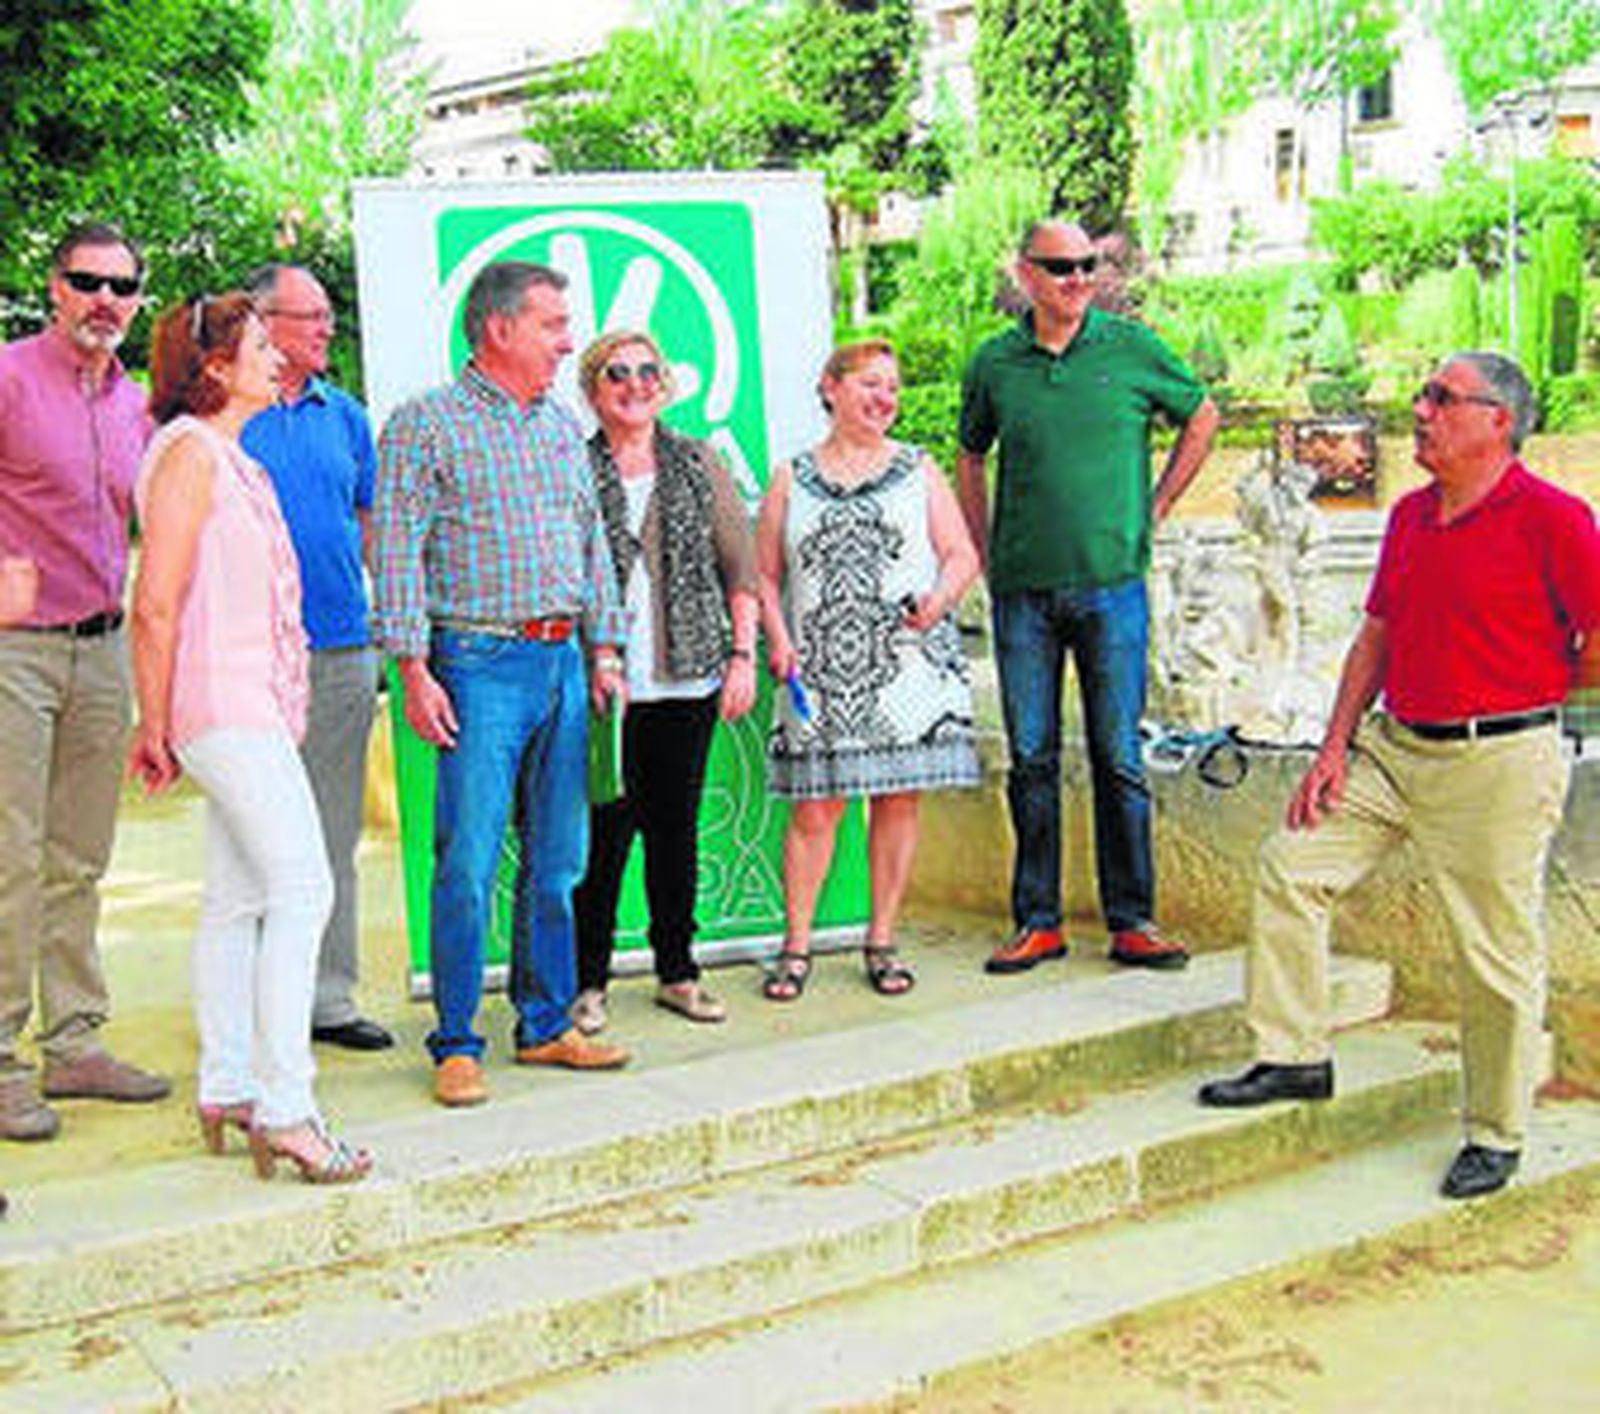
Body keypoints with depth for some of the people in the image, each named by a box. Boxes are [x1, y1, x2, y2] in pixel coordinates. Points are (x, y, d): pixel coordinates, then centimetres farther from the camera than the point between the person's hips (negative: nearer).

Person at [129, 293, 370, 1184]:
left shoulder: (231, 456, 20)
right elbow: (157, 605, -14)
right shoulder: (190, 451, -10)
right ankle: (283, 1107, -10)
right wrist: (155, 727, -12)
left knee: (239, 897, 11)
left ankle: (227, 1090, 19)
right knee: (302, 889, -13)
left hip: (254, 704, 10)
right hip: (224, 706, -10)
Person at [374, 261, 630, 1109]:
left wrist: (605, 648, 14)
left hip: (563, 659, 6)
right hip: (481, 662, -6)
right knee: (468, 864, -6)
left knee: (557, 859, 10)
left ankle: (547, 1026, 20)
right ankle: (457, 1046, 4)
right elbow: (397, 552, -7)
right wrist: (414, 670, -13)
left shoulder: (563, 427, 16)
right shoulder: (427, 424, -3)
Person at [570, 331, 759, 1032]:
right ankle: (589, 980, 10)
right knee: (603, 830, -2)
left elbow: (740, 567, 10)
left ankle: (677, 971, 21)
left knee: (676, 826, 9)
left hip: (687, 679, 2)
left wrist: (742, 655, 3)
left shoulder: (699, 463, 10)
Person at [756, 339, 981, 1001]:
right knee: (814, 807, -3)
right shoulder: (791, 479, 12)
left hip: (909, 665, 1)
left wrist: (939, 599, -12)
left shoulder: (919, 470, 12)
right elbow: (765, 574, 12)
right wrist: (777, 638, -4)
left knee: (898, 798, 2)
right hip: (818, 671, -1)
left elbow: (963, 555, 8)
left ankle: (881, 941, 14)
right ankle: (796, 946, 6)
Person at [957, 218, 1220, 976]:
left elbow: (1201, 416, 15)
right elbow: (970, 455, 20)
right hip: (1023, 591, 2)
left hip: (1112, 582, -1)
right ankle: (1036, 922, 14)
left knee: (1119, 757, 1)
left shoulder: (1133, 348, 1)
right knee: (1031, 758, 5)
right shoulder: (994, 364, 5)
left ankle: (1132, 921, 10)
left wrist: (1154, 510, 9)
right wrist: (984, 549, 12)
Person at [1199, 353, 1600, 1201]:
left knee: (1497, 957, 1)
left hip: (1498, 765, -7)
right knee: (1291, 865, 5)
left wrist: (1516, 699, 2)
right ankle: (1294, 1058, 18)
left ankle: (1497, 1135, 19)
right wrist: (1335, 747, 8)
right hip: (1391, 748, 8)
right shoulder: (1410, 514, 11)